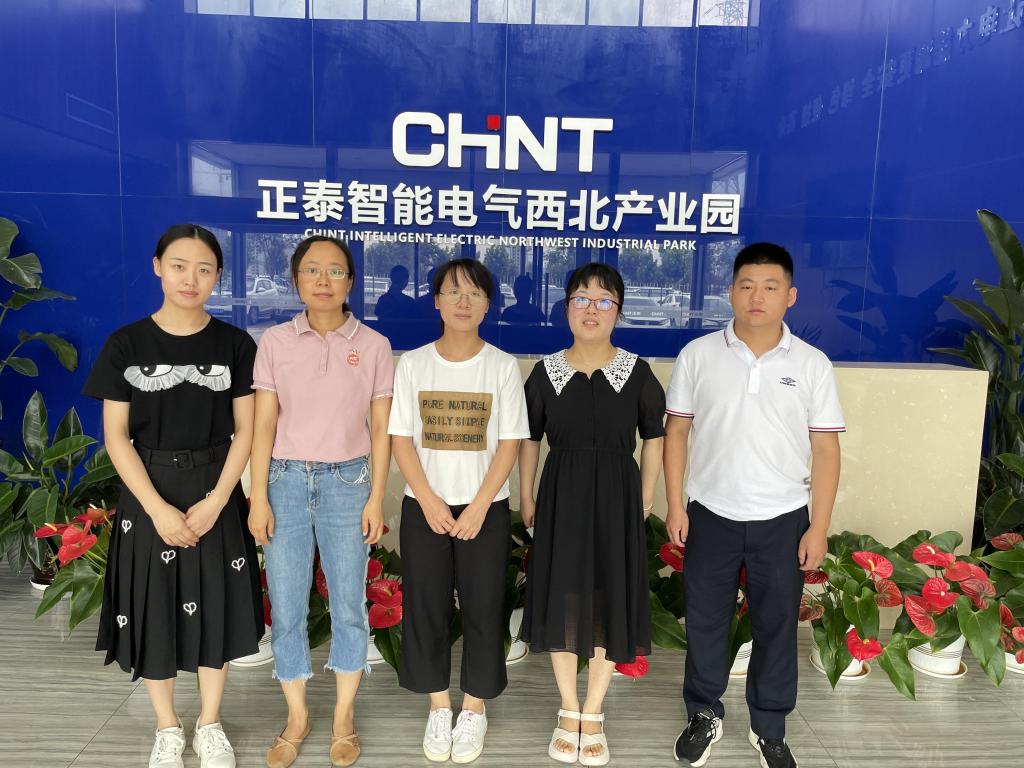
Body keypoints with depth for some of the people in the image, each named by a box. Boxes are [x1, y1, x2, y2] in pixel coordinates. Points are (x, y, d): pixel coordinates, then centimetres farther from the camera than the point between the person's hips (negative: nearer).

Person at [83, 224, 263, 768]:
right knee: (151, 609, 7)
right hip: (148, 497, 0)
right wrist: (157, 508, -13)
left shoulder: (235, 344, -1)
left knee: (214, 606, 7)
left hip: (215, 496, 0)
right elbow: (115, 435, -5)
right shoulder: (126, 344, -3)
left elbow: (245, 430, -2)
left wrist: (215, 501, -12)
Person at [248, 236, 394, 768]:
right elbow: (263, 425, 0)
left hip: (347, 482, 0)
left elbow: (380, 429, 1)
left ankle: (343, 717, 27)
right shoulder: (275, 342, 0)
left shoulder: (373, 345, -1)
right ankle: (297, 716, 28)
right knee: (286, 606, 8)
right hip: (286, 481, 1)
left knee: (349, 604, 7)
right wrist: (258, 498, -4)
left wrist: (376, 498, -3)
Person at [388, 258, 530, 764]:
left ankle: (474, 709, 25)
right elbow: (401, 439, -2)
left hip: (485, 508, -1)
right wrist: (429, 501, -12)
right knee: (425, 606, 9)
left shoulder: (503, 366, -2)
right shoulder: (413, 364, 0)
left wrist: (478, 506, -13)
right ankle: (439, 707, 27)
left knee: (483, 608, 6)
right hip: (424, 507, 1)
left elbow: (509, 444, -5)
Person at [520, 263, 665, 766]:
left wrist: (644, 500, 1)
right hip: (561, 494, 1)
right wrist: (526, 497, 3)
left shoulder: (636, 372, -3)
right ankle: (569, 711, 28)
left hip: (616, 496, 0)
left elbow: (654, 439, 4)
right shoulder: (546, 371, -1)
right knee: (561, 599, 8)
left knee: (609, 601, 7)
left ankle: (593, 715, 27)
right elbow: (529, 439, 6)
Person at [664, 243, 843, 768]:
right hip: (711, 515, 0)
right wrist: (675, 506, -3)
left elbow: (825, 450, -1)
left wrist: (819, 527, -4)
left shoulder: (812, 364, -4)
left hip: (783, 519, 0)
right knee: (704, 621, 13)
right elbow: (677, 432, 0)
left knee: (776, 626, 13)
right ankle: (704, 714, 35)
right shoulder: (698, 355, -4)